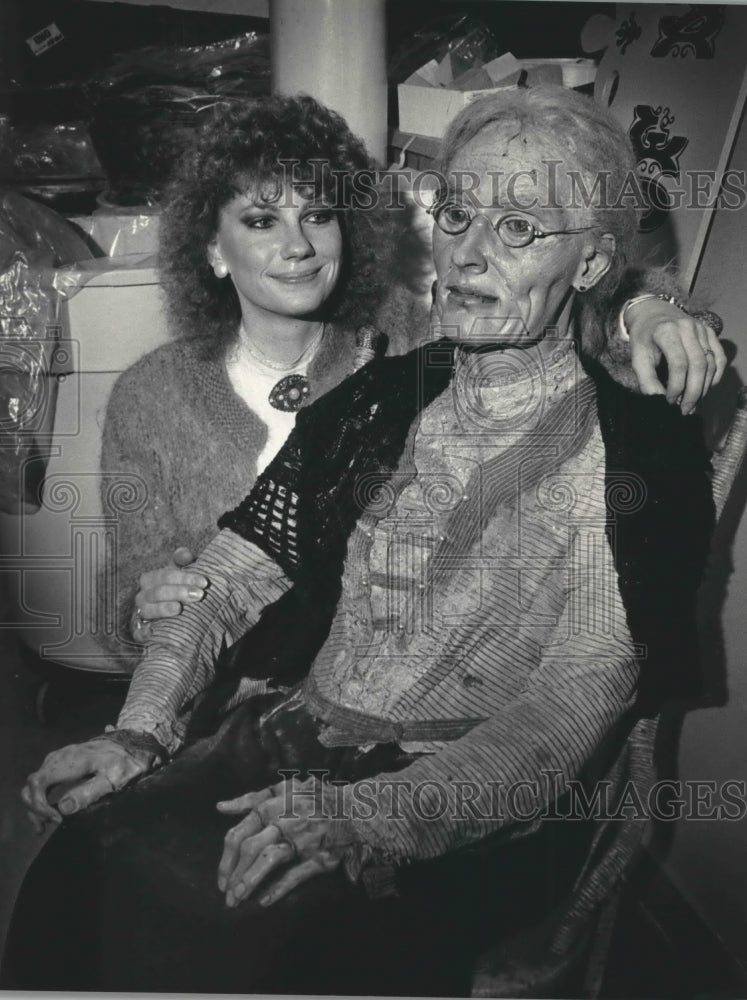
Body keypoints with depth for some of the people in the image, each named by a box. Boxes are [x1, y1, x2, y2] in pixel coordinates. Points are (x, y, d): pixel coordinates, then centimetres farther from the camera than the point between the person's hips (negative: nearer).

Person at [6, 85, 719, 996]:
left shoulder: (643, 446, -3)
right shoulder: (375, 402, 12)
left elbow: (579, 704, -13)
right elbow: (223, 586, 6)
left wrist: (373, 816, -27)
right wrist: (138, 734, -11)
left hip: (490, 817, -3)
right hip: (292, 748, 4)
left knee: (243, 922, -30)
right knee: (91, 855, -23)